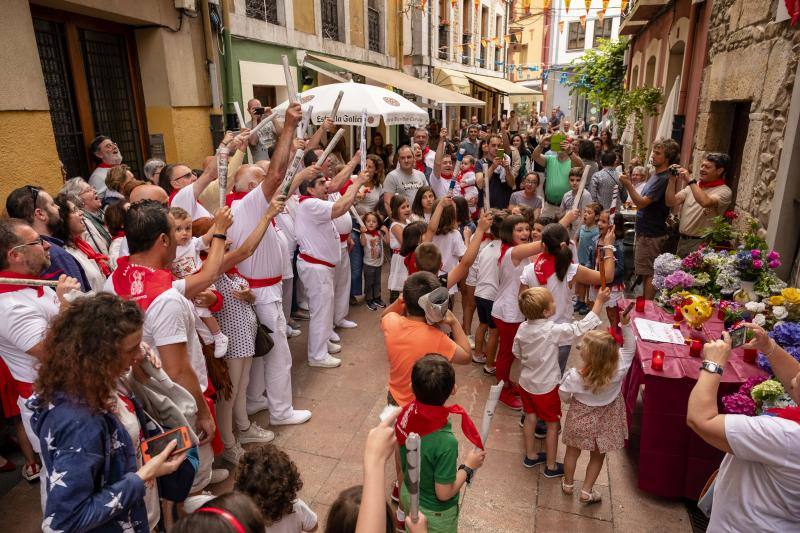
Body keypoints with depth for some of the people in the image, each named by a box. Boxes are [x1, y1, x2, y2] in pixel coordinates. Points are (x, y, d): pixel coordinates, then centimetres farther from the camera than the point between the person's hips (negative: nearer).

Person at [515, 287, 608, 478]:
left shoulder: (522, 328, -10)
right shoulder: (553, 331, -28)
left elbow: (516, 352, 2)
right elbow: (580, 329, -25)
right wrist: (599, 301, -20)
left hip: (526, 382, 6)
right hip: (546, 387, -6)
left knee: (530, 418, 21)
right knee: (553, 425, 13)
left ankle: (530, 456, 38)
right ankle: (551, 466, 26)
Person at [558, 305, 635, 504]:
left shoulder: (575, 377, -34)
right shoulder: (619, 369, -32)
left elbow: (564, 397, -15)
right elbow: (630, 347, -17)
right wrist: (626, 324, -26)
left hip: (581, 418, -1)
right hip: (605, 420, 1)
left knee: (573, 451, 24)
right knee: (597, 456, 25)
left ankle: (568, 484, 45)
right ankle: (587, 491, 38)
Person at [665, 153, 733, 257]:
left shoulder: (724, 191, -8)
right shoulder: (693, 186, 12)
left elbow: (705, 202, -29)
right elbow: (671, 202, 5)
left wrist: (690, 180, -22)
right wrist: (672, 180, -5)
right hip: (682, 240, 6)